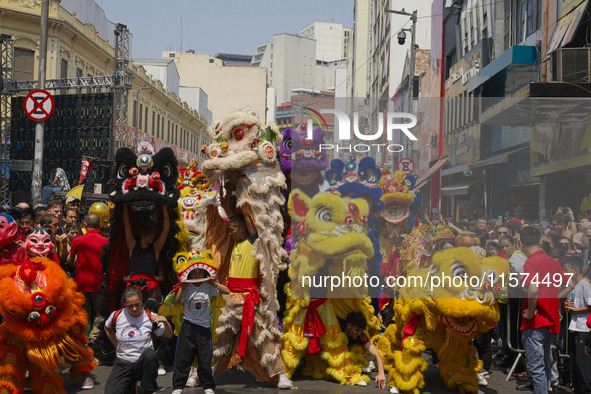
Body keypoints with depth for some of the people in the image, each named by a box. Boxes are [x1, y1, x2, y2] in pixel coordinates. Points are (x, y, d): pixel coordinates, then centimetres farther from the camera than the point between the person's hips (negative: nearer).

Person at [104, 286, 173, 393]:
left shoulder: (150, 317, -6)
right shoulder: (117, 315, -3)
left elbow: (169, 335, 3)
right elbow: (107, 328, 20)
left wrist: (165, 322, -15)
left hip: (144, 362, -2)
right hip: (123, 364, 2)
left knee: (149, 354, -38)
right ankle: (130, 384, 18)